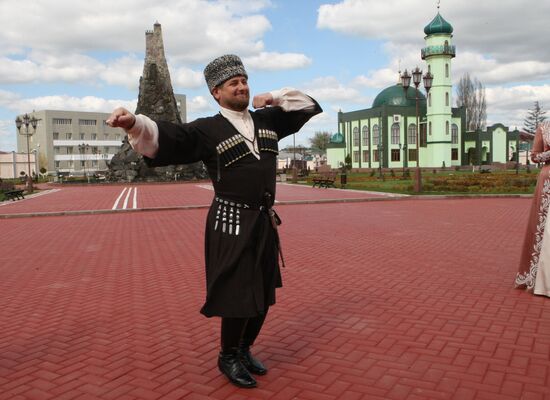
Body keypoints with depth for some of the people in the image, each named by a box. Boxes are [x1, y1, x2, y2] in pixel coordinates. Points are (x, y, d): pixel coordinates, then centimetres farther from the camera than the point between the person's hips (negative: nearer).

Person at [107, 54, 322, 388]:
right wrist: (133, 122, -38)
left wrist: (274, 97, 8)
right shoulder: (207, 130, -6)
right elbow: (164, 139, -19)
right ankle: (229, 358, 24)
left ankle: (244, 350, 36)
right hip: (231, 224, -6)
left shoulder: (267, 120, 11)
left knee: (264, 296, 13)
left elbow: (308, 106, 21)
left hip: (265, 222, 6)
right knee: (238, 296, -2)